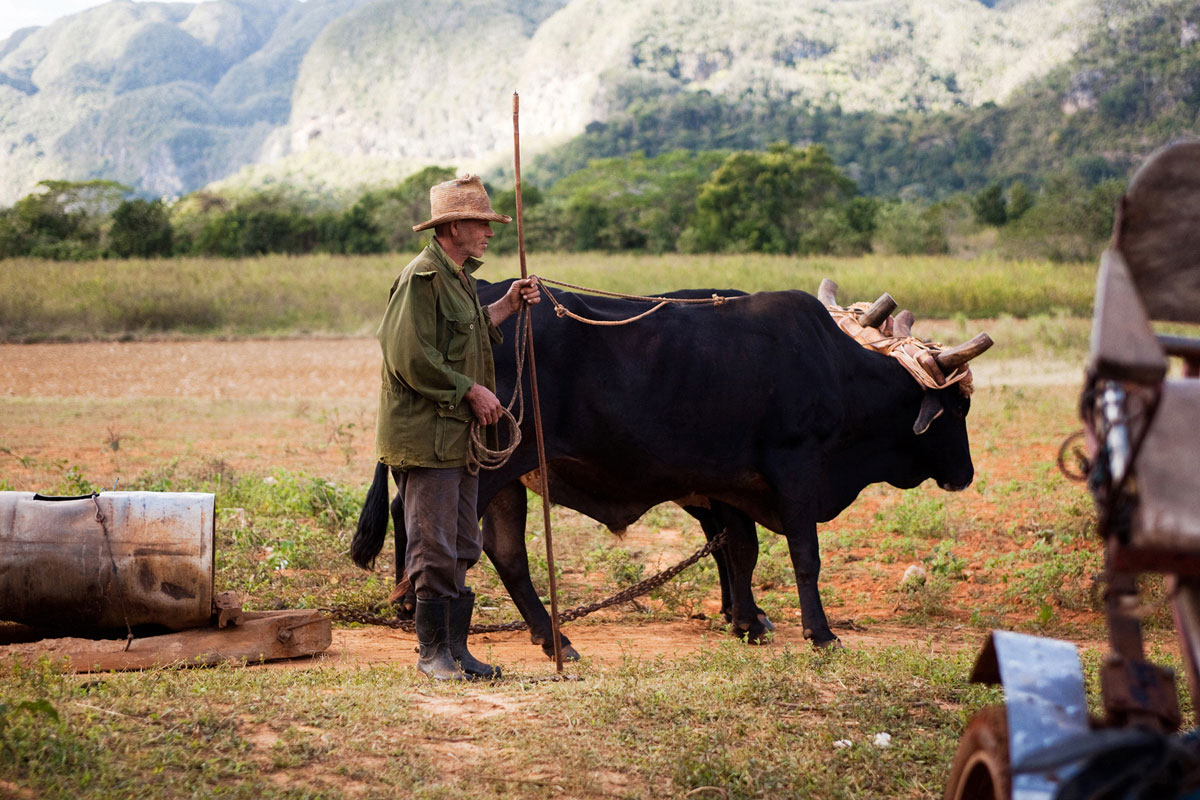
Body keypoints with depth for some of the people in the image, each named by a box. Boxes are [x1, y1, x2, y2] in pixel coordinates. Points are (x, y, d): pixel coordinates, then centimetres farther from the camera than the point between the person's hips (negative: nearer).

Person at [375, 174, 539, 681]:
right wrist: (470, 390, -16)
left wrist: (505, 307, 16)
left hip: (459, 434, 10)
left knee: (461, 548, 12)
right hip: (425, 437, -10)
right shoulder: (422, 277, -15)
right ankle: (432, 651, 4)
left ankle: (455, 646, 19)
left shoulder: (459, 278, 17)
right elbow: (412, 358, -20)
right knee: (435, 549, -4)